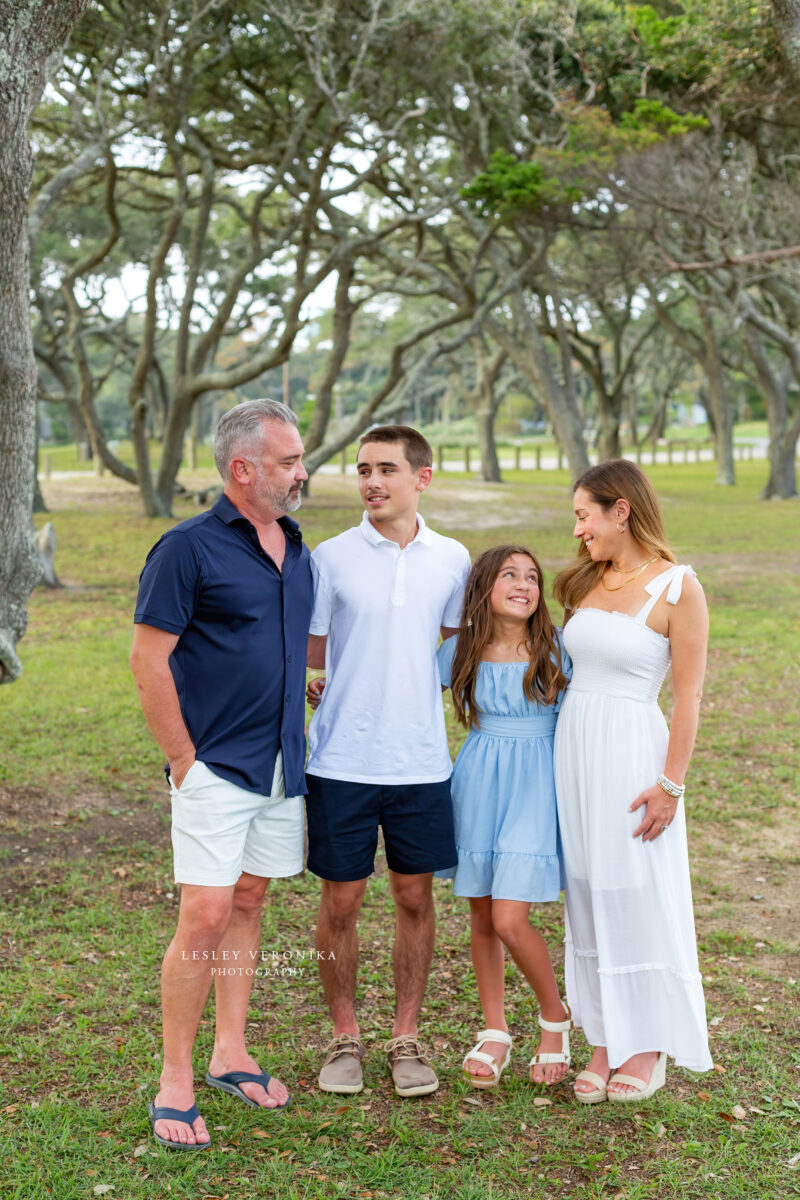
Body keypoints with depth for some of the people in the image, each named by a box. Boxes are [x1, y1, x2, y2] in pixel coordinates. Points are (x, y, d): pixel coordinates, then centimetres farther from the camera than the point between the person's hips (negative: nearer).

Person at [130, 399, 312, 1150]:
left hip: (282, 766, 7)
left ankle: (230, 1054, 25)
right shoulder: (190, 548, -11)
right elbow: (148, 661, -11)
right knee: (205, 915, -7)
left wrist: (299, 742, 15)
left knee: (248, 903, 13)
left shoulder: (295, 548, 11)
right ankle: (175, 1079, 5)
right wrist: (183, 761, -11)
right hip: (216, 768, -6)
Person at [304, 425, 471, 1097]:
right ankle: (346, 1036, 23)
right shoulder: (331, 558, -3)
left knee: (415, 896, 9)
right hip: (342, 759, -2)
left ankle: (406, 1036, 24)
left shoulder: (452, 560, 4)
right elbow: (310, 650, 3)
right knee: (341, 900, 6)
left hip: (421, 759, 2)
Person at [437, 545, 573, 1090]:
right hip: (479, 785, 3)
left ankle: (556, 1016, 16)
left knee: (510, 920, -10)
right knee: (482, 918, 10)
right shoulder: (462, 651, 1)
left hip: (534, 787, -3)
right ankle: (495, 1033, 27)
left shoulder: (558, 647, -4)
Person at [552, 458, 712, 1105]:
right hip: (573, 745, 6)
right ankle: (605, 1040, 21)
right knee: (589, 898, 10)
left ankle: (650, 1046, 18)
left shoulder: (677, 586, -9)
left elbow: (689, 696, -10)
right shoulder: (587, 580, 10)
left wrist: (670, 784, -14)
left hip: (633, 750, -6)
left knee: (639, 897, 2)